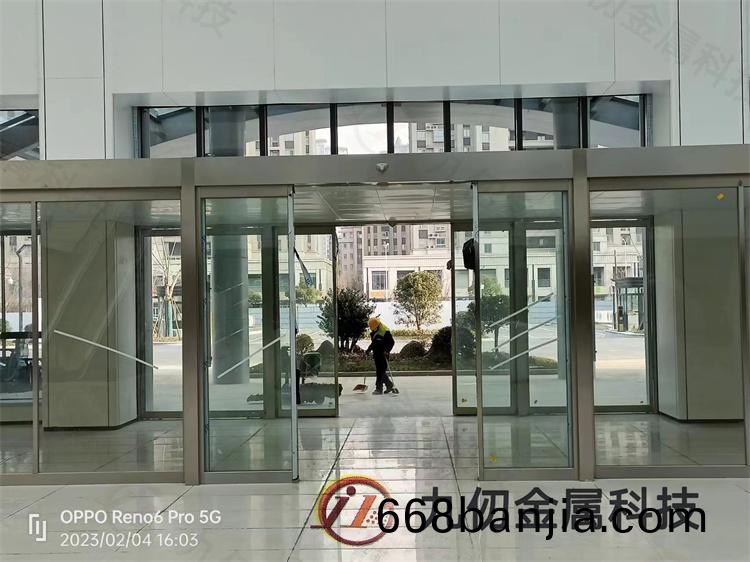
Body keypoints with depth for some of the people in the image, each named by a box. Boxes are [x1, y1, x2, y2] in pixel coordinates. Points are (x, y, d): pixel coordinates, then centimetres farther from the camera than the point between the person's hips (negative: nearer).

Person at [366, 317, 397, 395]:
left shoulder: (385, 331, -16)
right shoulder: (374, 331, 11)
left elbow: (392, 342, -16)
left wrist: (387, 351, -26)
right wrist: (369, 349, 19)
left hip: (382, 354, -9)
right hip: (377, 354, 9)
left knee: (380, 371, -8)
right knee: (380, 371, 11)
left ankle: (379, 388, -5)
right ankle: (389, 385, 22)